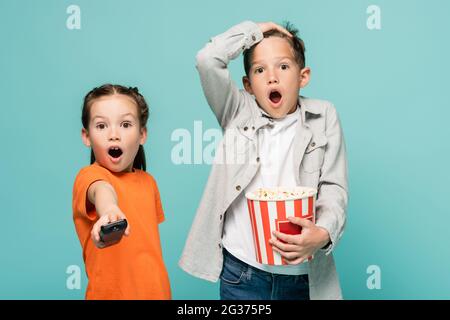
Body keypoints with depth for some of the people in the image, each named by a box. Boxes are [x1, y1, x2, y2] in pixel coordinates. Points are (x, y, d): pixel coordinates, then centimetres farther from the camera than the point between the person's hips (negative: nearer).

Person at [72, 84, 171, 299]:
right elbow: (101, 189, -38)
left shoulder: (148, 181, 4)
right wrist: (109, 210, -57)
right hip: (111, 292, -5)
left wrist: (159, 289, 8)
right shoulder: (89, 175, -14)